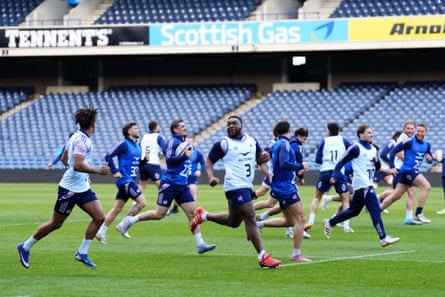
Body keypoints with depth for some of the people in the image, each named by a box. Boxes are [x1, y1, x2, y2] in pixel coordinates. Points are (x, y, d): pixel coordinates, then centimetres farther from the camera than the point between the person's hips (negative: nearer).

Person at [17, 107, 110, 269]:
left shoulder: (77, 137, 10)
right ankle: (25, 247, 19)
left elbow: (65, 158, 22)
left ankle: (82, 253, 3)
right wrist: (98, 170, -25)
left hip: (83, 188, 9)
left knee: (99, 217, -3)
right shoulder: (82, 140, -20)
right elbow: (77, 165, -31)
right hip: (70, 188, -9)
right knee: (56, 223, 3)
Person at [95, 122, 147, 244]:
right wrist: (115, 171, -19)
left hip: (131, 181, 8)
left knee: (117, 209, 8)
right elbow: (108, 156, -14)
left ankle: (101, 232, 11)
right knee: (142, 202, -13)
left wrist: (145, 159, 4)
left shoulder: (136, 146, 15)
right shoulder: (124, 144, -10)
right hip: (125, 180, -8)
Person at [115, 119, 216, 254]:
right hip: (170, 183, -8)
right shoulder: (173, 142, -10)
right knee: (159, 214, -3)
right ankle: (130, 220, 13)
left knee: (192, 213, -2)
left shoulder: (183, 142, 15)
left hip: (182, 185, 8)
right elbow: (169, 160, -21)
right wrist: (185, 156, -22)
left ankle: (200, 244, -5)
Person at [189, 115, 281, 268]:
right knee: (250, 218, -14)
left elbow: (259, 158, 20)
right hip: (235, 186, -8)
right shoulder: (222, 144, -5)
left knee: (233, 222, 20)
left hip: (247, 186, 8)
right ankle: (262, 257, -14)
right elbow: (209, 161, 0)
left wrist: (264, 157, -5)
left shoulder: (252, 141, 12)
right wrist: (211, 177, -17)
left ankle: (203, 215, 39)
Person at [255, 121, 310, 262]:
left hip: (280, 187, 10)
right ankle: (296, 254, -9)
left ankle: (259, 224, 12)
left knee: (289, 221, 16)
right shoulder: (284, 144, -13)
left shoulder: (276, 144, 15)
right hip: (286, 187, -10)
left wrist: (295, 171, 24)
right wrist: (301, 166, -14)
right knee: (300, 218, -9)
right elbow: (284, 164, -26)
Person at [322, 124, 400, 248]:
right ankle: (383, 238, -13)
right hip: (362, 185, -9)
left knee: (353, 211, 17)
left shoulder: (373, 149, 15)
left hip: (368, 184, 9)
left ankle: (329, 223, 31)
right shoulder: (356, 148, -9)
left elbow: (378, 167, 19)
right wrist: (334, 176, -16)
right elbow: (342, 162, -8)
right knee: (375, 211, -13)